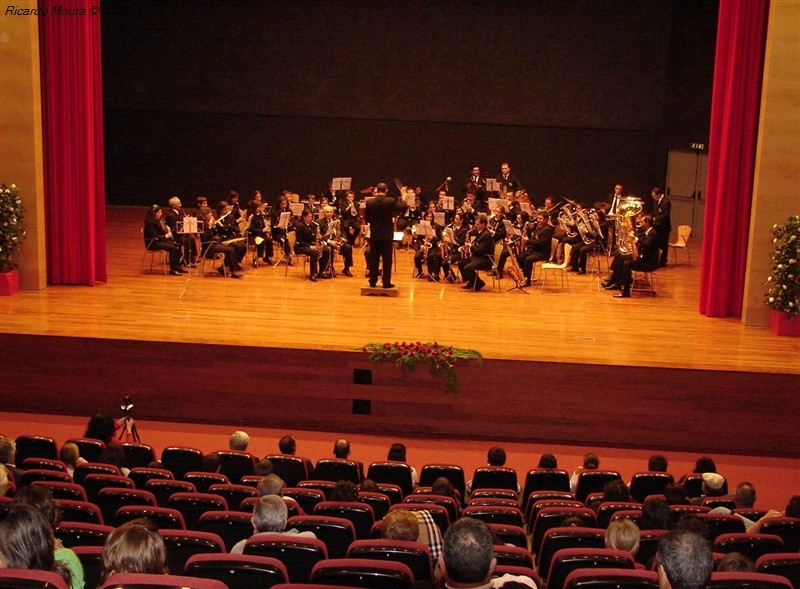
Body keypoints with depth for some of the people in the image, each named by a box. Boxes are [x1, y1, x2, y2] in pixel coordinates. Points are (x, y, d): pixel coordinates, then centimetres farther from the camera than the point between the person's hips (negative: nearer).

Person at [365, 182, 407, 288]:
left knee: (373, 258, 9)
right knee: (387, 259, 4)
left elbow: (366, 218, 2)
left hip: (374, 234, 2)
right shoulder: (390, 201, -11)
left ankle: (373, 281, 11)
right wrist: (402, 199, 16)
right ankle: (386, 282, 4)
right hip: (387, 234, -2)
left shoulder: (369, 202, -5)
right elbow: (403, 207, -3)